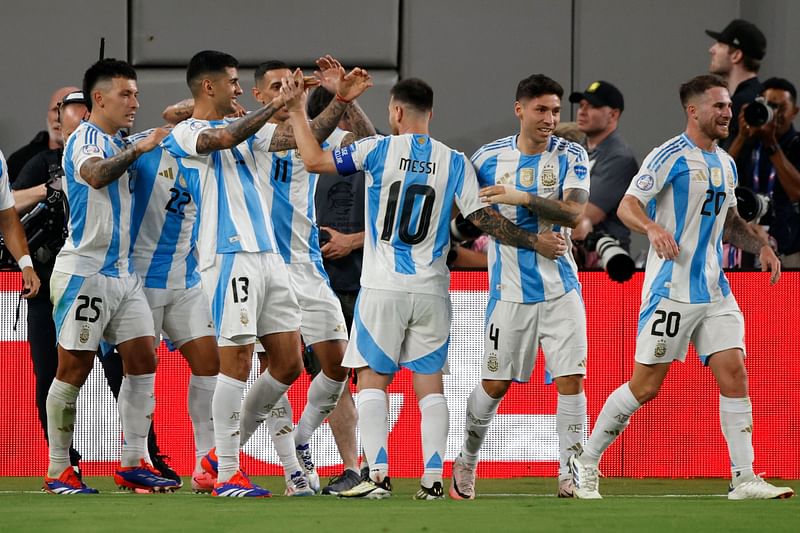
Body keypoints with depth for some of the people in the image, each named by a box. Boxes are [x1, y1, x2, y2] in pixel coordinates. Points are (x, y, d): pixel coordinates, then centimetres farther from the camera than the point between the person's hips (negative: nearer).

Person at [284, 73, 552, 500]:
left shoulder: (379, 150, -4)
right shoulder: (454, 162, 2)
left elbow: (314, 161, -1)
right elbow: (483, 218, -2)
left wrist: (297, 112, 11)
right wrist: (534, 241, 5)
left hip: (383, 288, -2)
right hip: (432, 289, 2)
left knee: (373, 378, 4)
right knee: (430, 382, 7)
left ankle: (378, 475, -7)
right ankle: (432, 479, 0)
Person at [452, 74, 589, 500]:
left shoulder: (570, 156, -1)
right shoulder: (489, 157, 2)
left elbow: (573, 211, -16)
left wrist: (523, 198, -24)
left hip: (560, 288, 0)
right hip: (510, 289, 0)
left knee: (571, 380, -8)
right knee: (495, 384, 6)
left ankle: (570, 474, -1)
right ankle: (467, 461, 28)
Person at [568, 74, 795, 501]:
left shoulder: (725, 164, 16)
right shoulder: (670, 156, -8)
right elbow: (627, 206, -14)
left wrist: (760, 245, 11)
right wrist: (653, 227, -34)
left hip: (714, 290, 7)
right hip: (671, 289, -7)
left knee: (734, 374, -4)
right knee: (646, 386, -4)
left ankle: (744, 478, -2)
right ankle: (584, 462, 11)